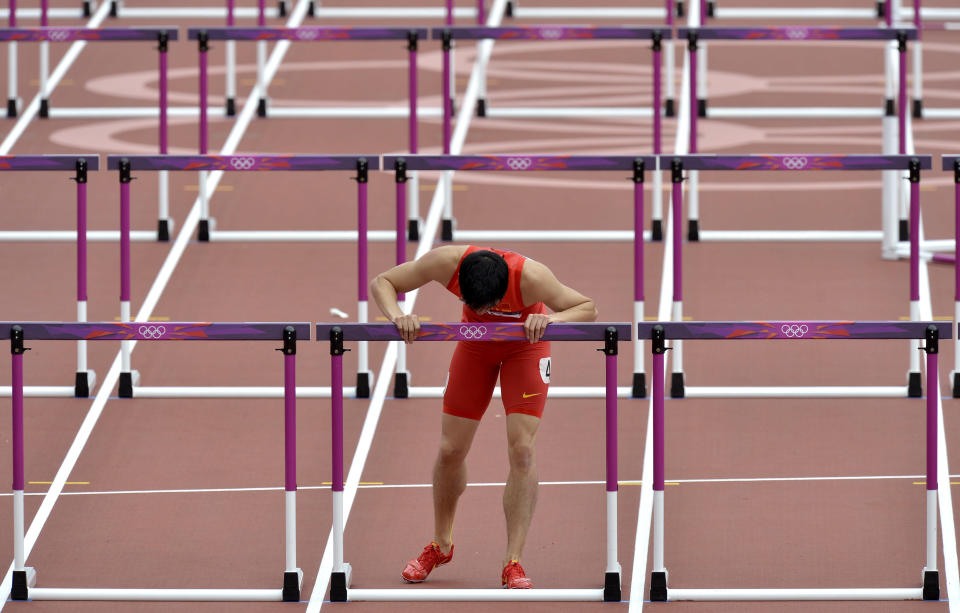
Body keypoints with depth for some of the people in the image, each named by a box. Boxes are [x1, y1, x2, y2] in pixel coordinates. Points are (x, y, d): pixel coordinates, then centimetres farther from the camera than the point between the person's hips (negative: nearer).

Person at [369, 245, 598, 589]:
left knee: (522, 449, -16)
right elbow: (381, 283, -21)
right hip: (475, 345, 2)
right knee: (450, 450, 4)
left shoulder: (530, 277, -39)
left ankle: (513, 564, -12)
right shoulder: (447, 263, -33)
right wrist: (396, 316, -42)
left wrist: (551, 318, -46)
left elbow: (588, 309, -26)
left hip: (524, 344, -2)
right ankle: (440, 545, 27)